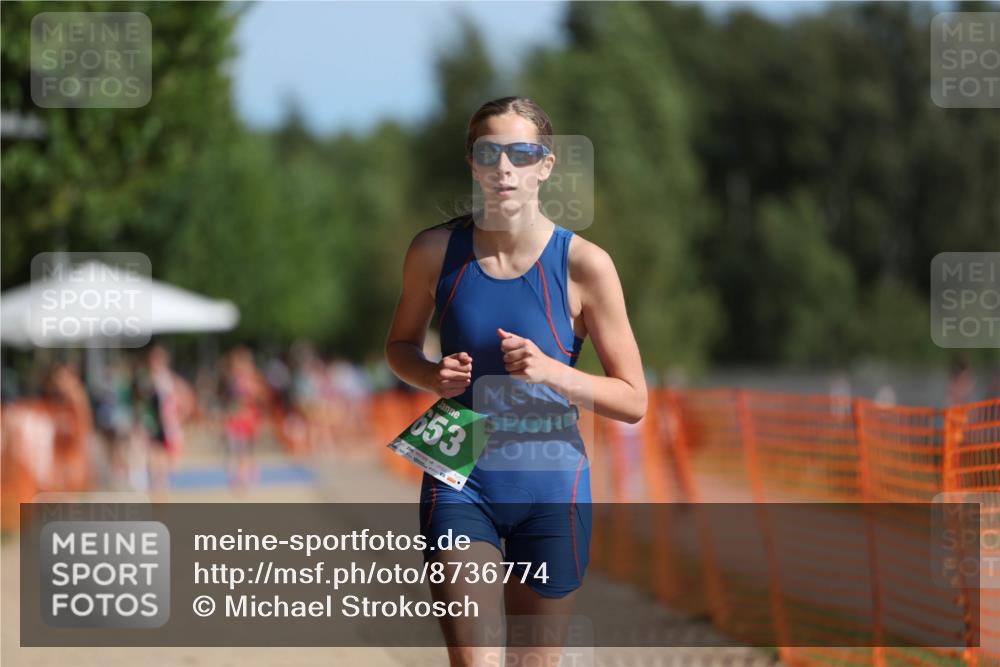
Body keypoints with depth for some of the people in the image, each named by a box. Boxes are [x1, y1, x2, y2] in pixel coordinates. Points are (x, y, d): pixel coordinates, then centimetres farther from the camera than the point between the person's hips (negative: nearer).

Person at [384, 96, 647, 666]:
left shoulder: (583, 264, -9)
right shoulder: (436, 250, -3)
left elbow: (633, 401, -5)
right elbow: (401, 345, 15)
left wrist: (552, 373, -22)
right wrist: (434, 376, -8)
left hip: (550, 489, 0)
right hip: (460, 484, 0)